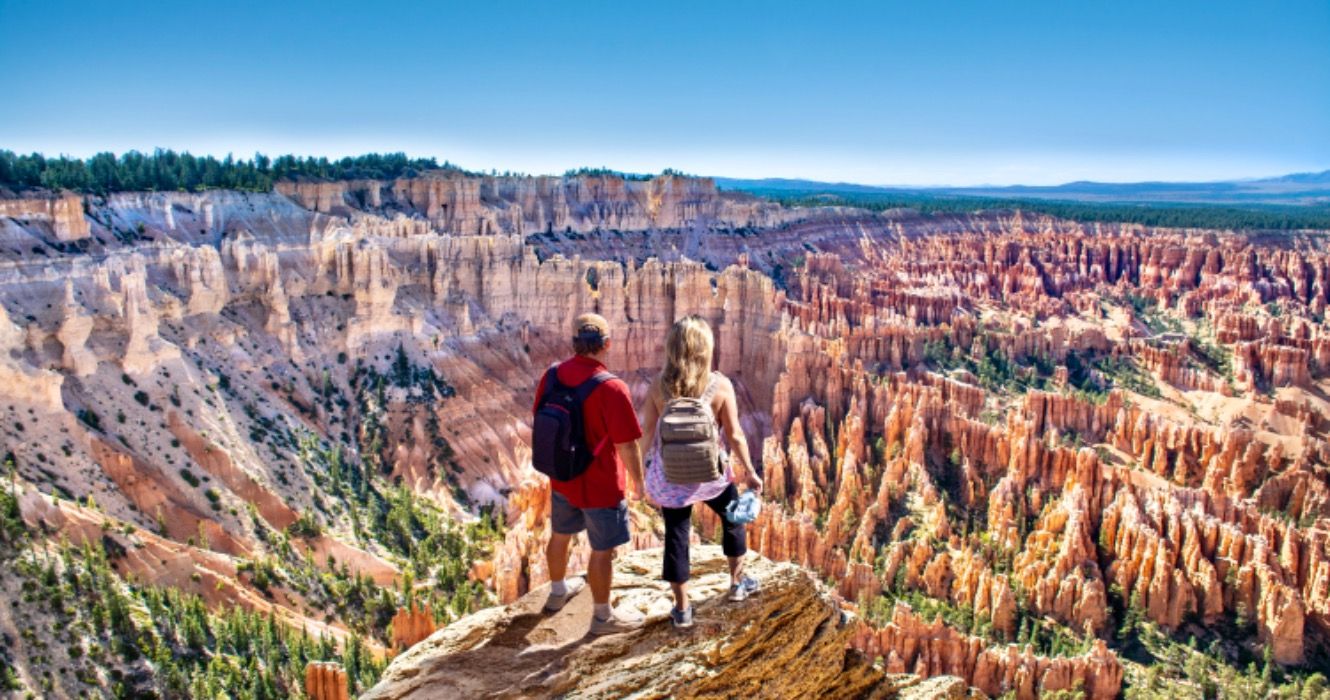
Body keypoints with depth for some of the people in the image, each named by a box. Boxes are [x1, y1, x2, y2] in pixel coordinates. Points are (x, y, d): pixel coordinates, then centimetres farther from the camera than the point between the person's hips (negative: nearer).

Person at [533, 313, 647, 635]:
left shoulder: (552, 375, -9)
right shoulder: (611, 388, -28)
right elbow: (627, 446, -22)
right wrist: (639, 482, -6)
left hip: (561, 478, 7)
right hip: (600, 487, -6)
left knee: (560, 535, 26)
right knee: (603, 550, 11)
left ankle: (558, 591, 49)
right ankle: (603, 616, 28)